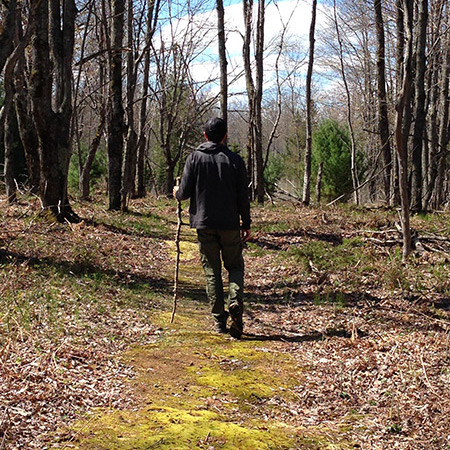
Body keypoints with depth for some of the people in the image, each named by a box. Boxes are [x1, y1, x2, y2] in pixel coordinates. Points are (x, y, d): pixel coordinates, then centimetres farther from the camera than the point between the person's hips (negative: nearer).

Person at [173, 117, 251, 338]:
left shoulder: (195, 158, 0)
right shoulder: (235, 160, 1)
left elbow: (185, 193, -3)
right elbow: (242, 197, 1)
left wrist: (177, 192, 21)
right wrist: (246, 224, 9)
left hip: (204, 223, 0)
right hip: (230, 224, 0)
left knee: (212, 270, 7)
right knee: (235, 266, 12)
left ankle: (219, 319, 6)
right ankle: (236, 302, -14)